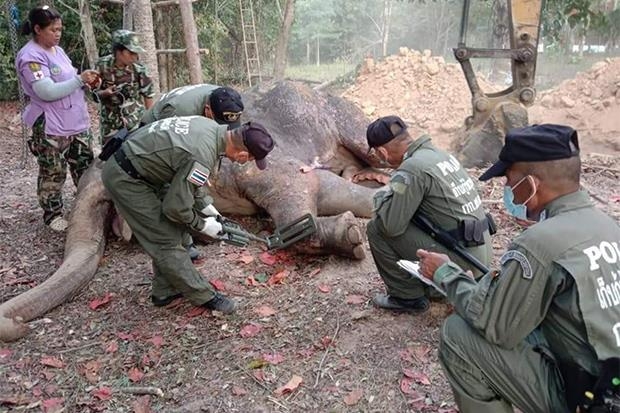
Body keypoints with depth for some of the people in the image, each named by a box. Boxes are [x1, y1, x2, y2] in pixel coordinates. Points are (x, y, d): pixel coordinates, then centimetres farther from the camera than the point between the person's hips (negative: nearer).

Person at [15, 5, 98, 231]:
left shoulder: (57, 50, 12)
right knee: (53, 174, 4)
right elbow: (47, 91, -24)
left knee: (85, 167, 15)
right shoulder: (30, 56, -15)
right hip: (51, 127, -8)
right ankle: (52, 214, 18)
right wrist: (80, 79, -22)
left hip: (77, 122, 8)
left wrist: (85, 81, 2)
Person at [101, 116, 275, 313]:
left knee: (169, 231, 15)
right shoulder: (202, 158, -30)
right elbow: (176, 207, -20)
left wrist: (205, 205, 12)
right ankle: (204, 296, 10)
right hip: (125, 179, -9)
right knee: (166, 241, -2)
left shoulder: (211, 127, -2)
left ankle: (165, 292, 28)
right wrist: (202, 225, -3)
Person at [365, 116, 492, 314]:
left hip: (460, 257, -9)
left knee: (377, 228, -4)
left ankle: (408, 297, 7)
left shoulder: (411, 170, -18)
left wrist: (381, 198, -1)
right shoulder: (440, 154, 9)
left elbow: (392, 225, -18)